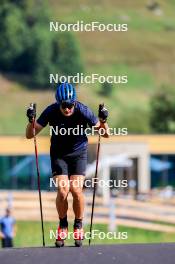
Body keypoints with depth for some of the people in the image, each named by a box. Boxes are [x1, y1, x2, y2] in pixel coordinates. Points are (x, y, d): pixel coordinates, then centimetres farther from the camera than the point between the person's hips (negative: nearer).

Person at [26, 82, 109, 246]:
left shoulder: (83, 111, -21)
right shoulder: (51, 112, -20)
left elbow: (105, 134, -12)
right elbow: (30, 135, -14)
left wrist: (103, 121, -31)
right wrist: (31, 121, -33)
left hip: (79, 152, 0)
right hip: (59, 154, 0)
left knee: (76, 189, -16)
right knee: (62, 190, -15)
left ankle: (78, 225, 6)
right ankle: (62, 225, 8)